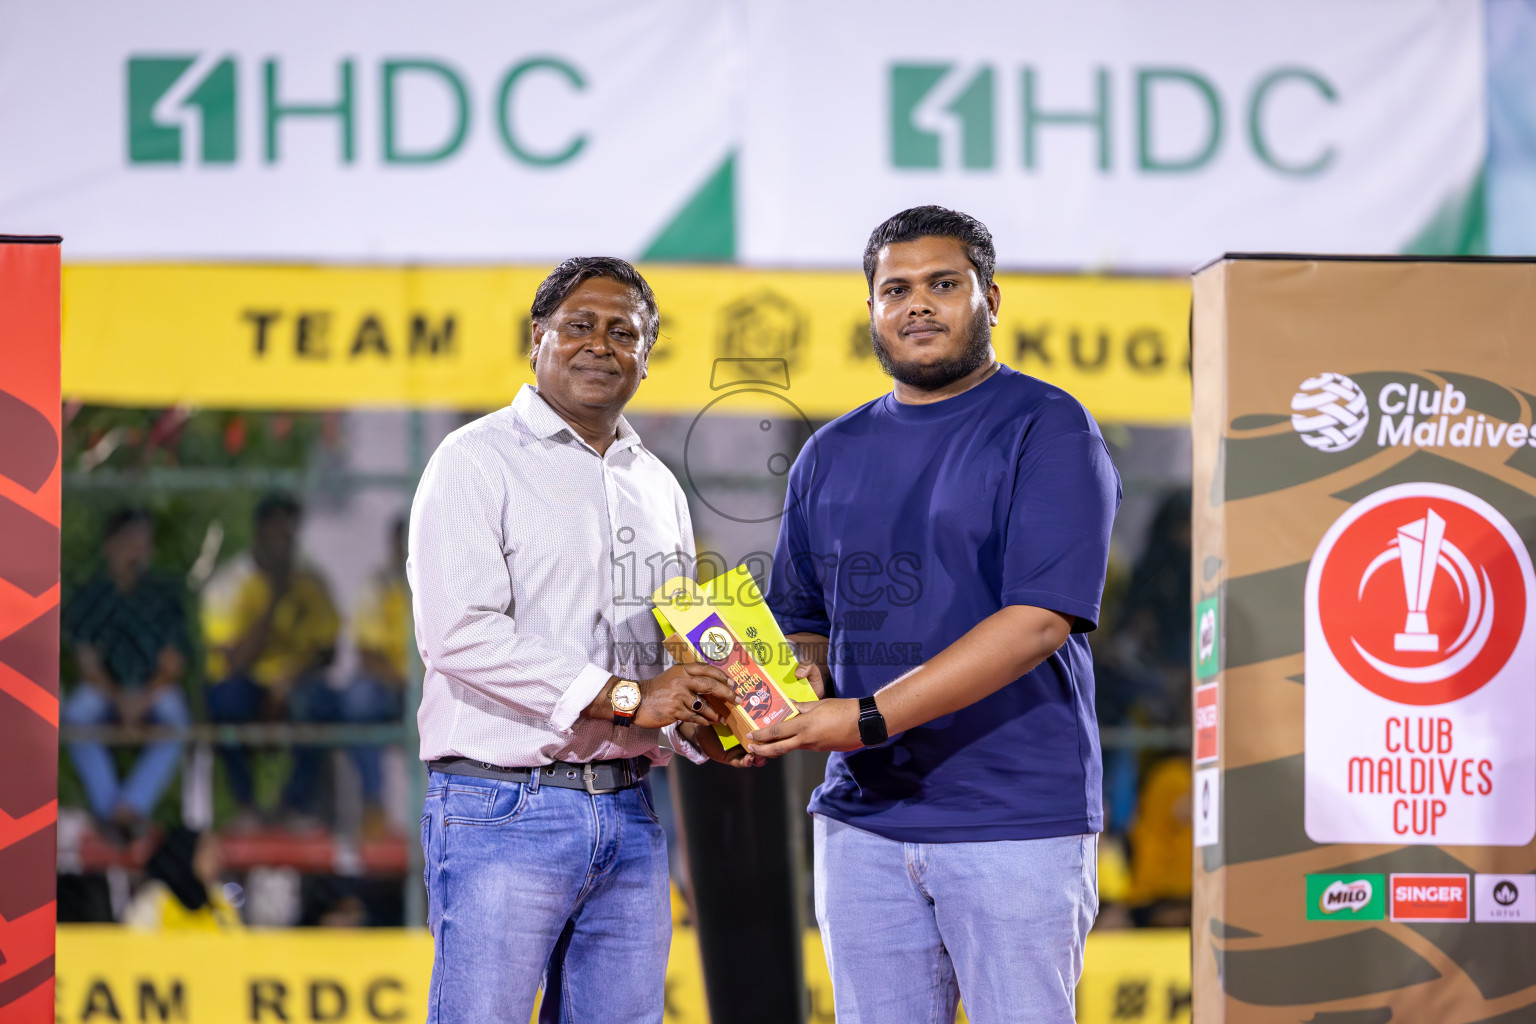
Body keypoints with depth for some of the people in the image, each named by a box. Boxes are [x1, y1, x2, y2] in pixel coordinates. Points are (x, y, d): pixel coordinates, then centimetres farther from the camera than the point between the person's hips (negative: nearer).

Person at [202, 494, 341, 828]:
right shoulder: (227, 584, -11)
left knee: (320, 700, -33)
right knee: (229, 695, -37)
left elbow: (326, 651, 1)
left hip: (293, 688, 2)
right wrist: (275, 599, -24)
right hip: (247, 688, -2)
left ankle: (298, 805, -16)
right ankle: (245, 805, -18)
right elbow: (236, 663, -20)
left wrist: (288, 683, -19)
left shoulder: (310, 581, 0)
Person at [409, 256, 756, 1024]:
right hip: (503, 813, -6)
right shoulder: (477, 463, -3)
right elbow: (458, 634, -16)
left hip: (628, 815, 7)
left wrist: (706, 731, 0)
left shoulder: (658, 487, 19)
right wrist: (624, 697, -18)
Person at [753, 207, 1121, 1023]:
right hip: (862, 820, 6)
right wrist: (795, 685, -6)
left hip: (1016, 820, -5)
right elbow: (801, 620, 20)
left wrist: (867, 718, -20)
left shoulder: (1047, 429, -4)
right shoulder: (833, 455, 16)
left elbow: (1039, 619, -15)